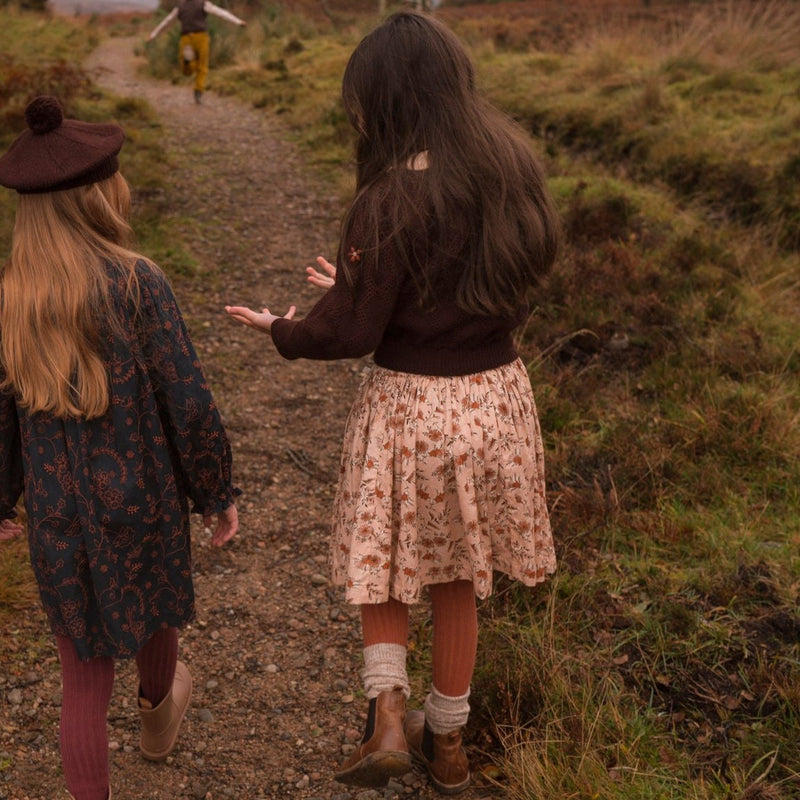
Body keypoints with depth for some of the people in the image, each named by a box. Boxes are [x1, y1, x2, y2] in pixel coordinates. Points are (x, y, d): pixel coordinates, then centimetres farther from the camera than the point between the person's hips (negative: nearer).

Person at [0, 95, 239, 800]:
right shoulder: (137, 283, -19)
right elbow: (188, 403, -16)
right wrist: (218, 492, -3)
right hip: (139, 496, -1)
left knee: (84, 674, 13)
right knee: (152, 609, 29)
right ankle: (158, 715, 58)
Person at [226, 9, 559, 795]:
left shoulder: (392, 199, -21)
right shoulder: (512, 165, -2)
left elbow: (351, 331, -16)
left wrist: (280, 329, 6)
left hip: (408, 404, -5)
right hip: (494, 395, 5)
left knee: (384, 561, 21)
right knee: (458, 578, 21)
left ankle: (388, 713, 7)